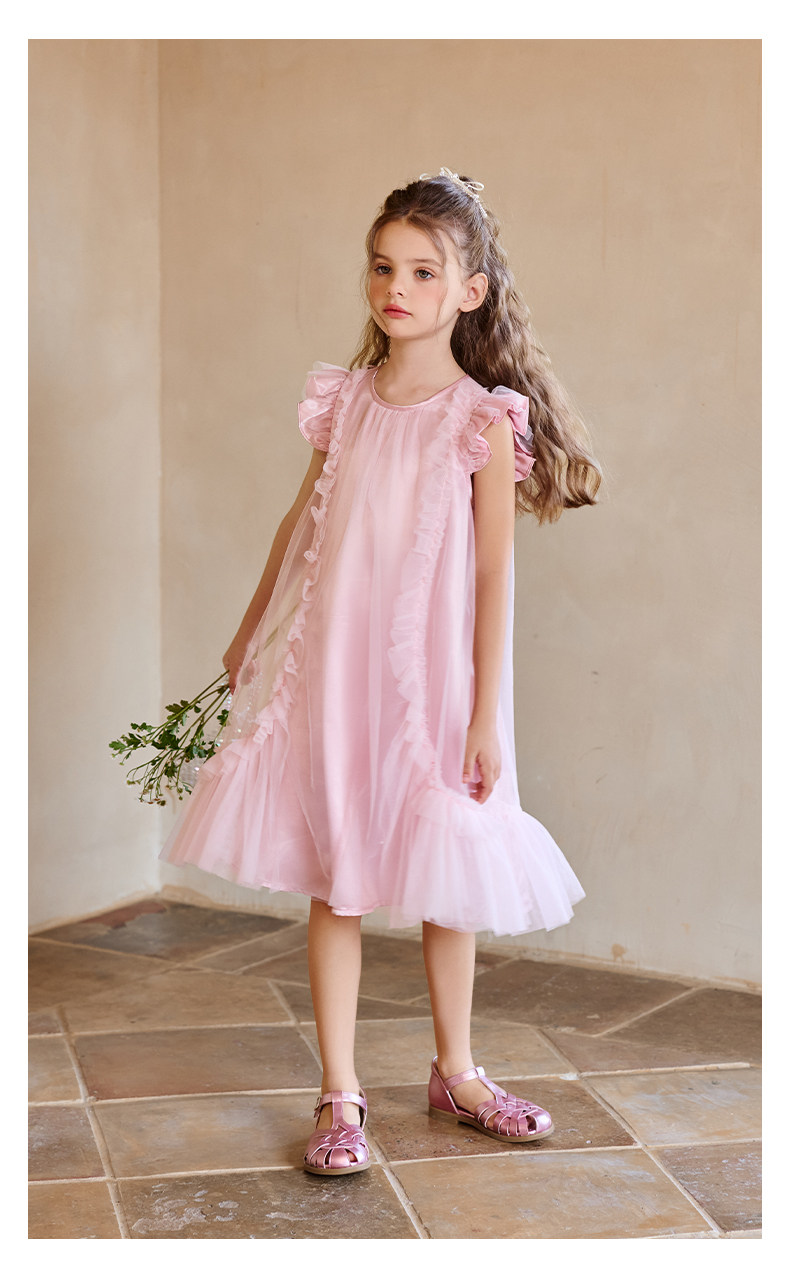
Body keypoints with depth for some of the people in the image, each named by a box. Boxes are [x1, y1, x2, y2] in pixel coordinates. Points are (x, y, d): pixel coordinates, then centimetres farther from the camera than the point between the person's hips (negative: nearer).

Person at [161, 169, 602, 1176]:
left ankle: (454, 1073, 30)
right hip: (328, 666, 3)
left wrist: (485, 715, -12)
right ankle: (340, 1097, 16)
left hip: (431, 678, -2)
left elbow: (493, 573, -9)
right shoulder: (344, 400, 3)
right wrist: (251, 632, 23)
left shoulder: (484, 420, -8)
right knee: (333, 883, 5)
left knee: (445, 883, 11)